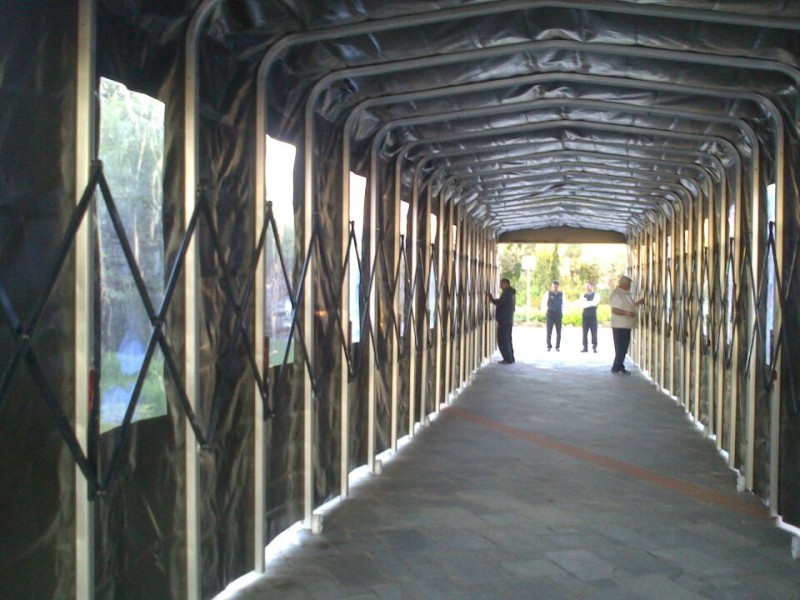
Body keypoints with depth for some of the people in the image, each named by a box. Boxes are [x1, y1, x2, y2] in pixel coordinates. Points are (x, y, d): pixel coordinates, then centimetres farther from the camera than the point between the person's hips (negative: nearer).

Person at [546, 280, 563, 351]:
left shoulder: (561, 294, 6)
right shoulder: (549, 293, 1)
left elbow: (563, 303, 13)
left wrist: (562, 312, 6)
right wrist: (546, 310, -5)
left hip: (558, 314, 2)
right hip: (550, 313, -2)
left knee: (558, 331, 4)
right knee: (549, 330, -4)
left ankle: (558, 347, 10)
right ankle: (549, 346, 2)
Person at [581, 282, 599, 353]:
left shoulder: (596, 295, 3)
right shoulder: (583, 296, 13)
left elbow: (594, 303, -15)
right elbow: (583, 304, -5)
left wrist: (587, 303, -9)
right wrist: (591, 303, -13)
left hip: (593, 315, -3)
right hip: (585, 315, 3)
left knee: (594, 332, -4)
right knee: (585, 332, 3)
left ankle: (594, 347, 1)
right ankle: (585, 347, 7)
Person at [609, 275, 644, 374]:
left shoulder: (625, 293, 14)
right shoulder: (617, 294, -16)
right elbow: (614, 310, -23)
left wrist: (638, 303, 16)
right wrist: (627, 313, -25)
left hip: (626, 325, 10)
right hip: (619, 326, -10)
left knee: (623, 347, 13)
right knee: (620, 348, -3)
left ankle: (618, 367, 20)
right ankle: (617, 368, 5)